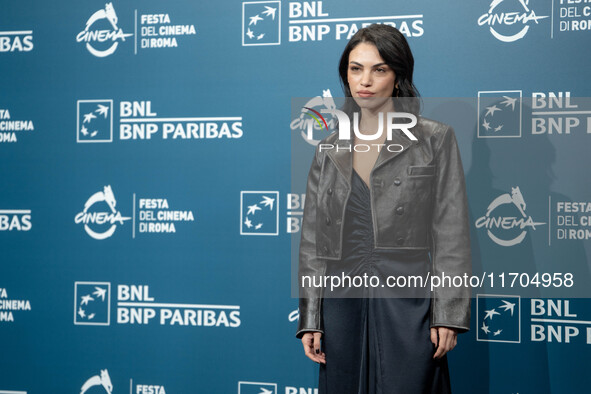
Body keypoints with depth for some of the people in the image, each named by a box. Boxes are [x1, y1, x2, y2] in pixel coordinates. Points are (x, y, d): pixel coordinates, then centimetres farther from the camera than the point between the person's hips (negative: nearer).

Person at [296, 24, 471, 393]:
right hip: (343, 305, 3)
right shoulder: (330, 149, 11)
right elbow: (313, 240, 11)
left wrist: (448, 314, -9)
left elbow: (452, 232, -2)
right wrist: (310, 319, 6)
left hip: (407, 307, -3)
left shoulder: (434, 139, 2)